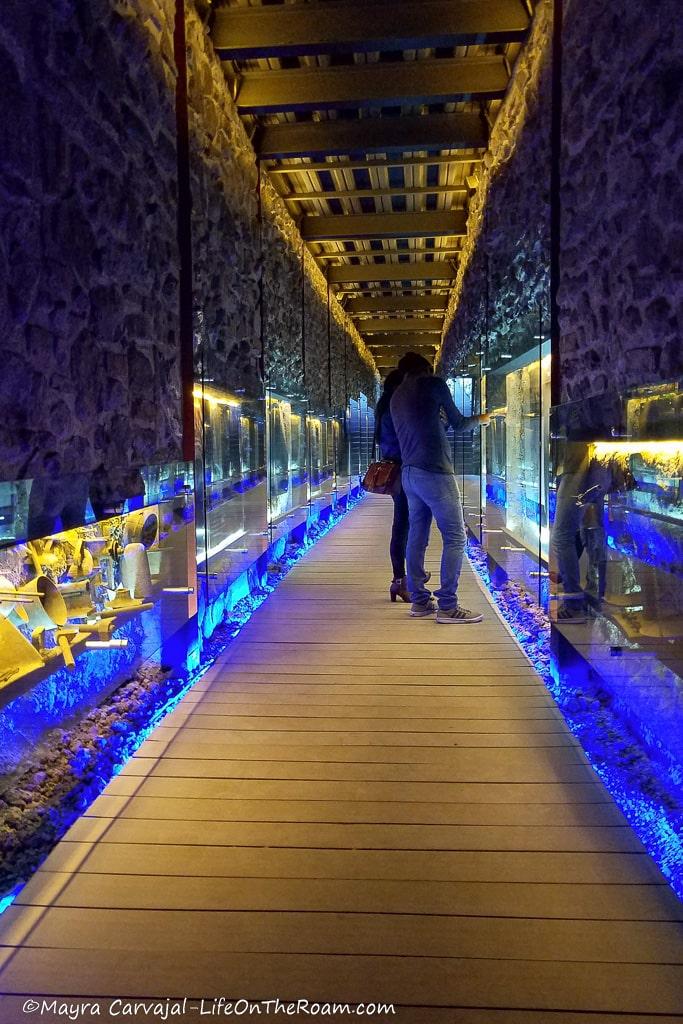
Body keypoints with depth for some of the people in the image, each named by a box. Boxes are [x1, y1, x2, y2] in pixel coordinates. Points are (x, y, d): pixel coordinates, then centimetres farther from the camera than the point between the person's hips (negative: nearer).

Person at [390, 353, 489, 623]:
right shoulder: (433, 384, -1)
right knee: (455, 537, -5)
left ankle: (419, 600, 13)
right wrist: (479, 419, 27)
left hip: (409, 472, 8)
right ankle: (447, 606, -7)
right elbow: (458, 423, 9)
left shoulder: (396, 396, 19)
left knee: (417, 536, 10)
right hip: (435, 472, -8)